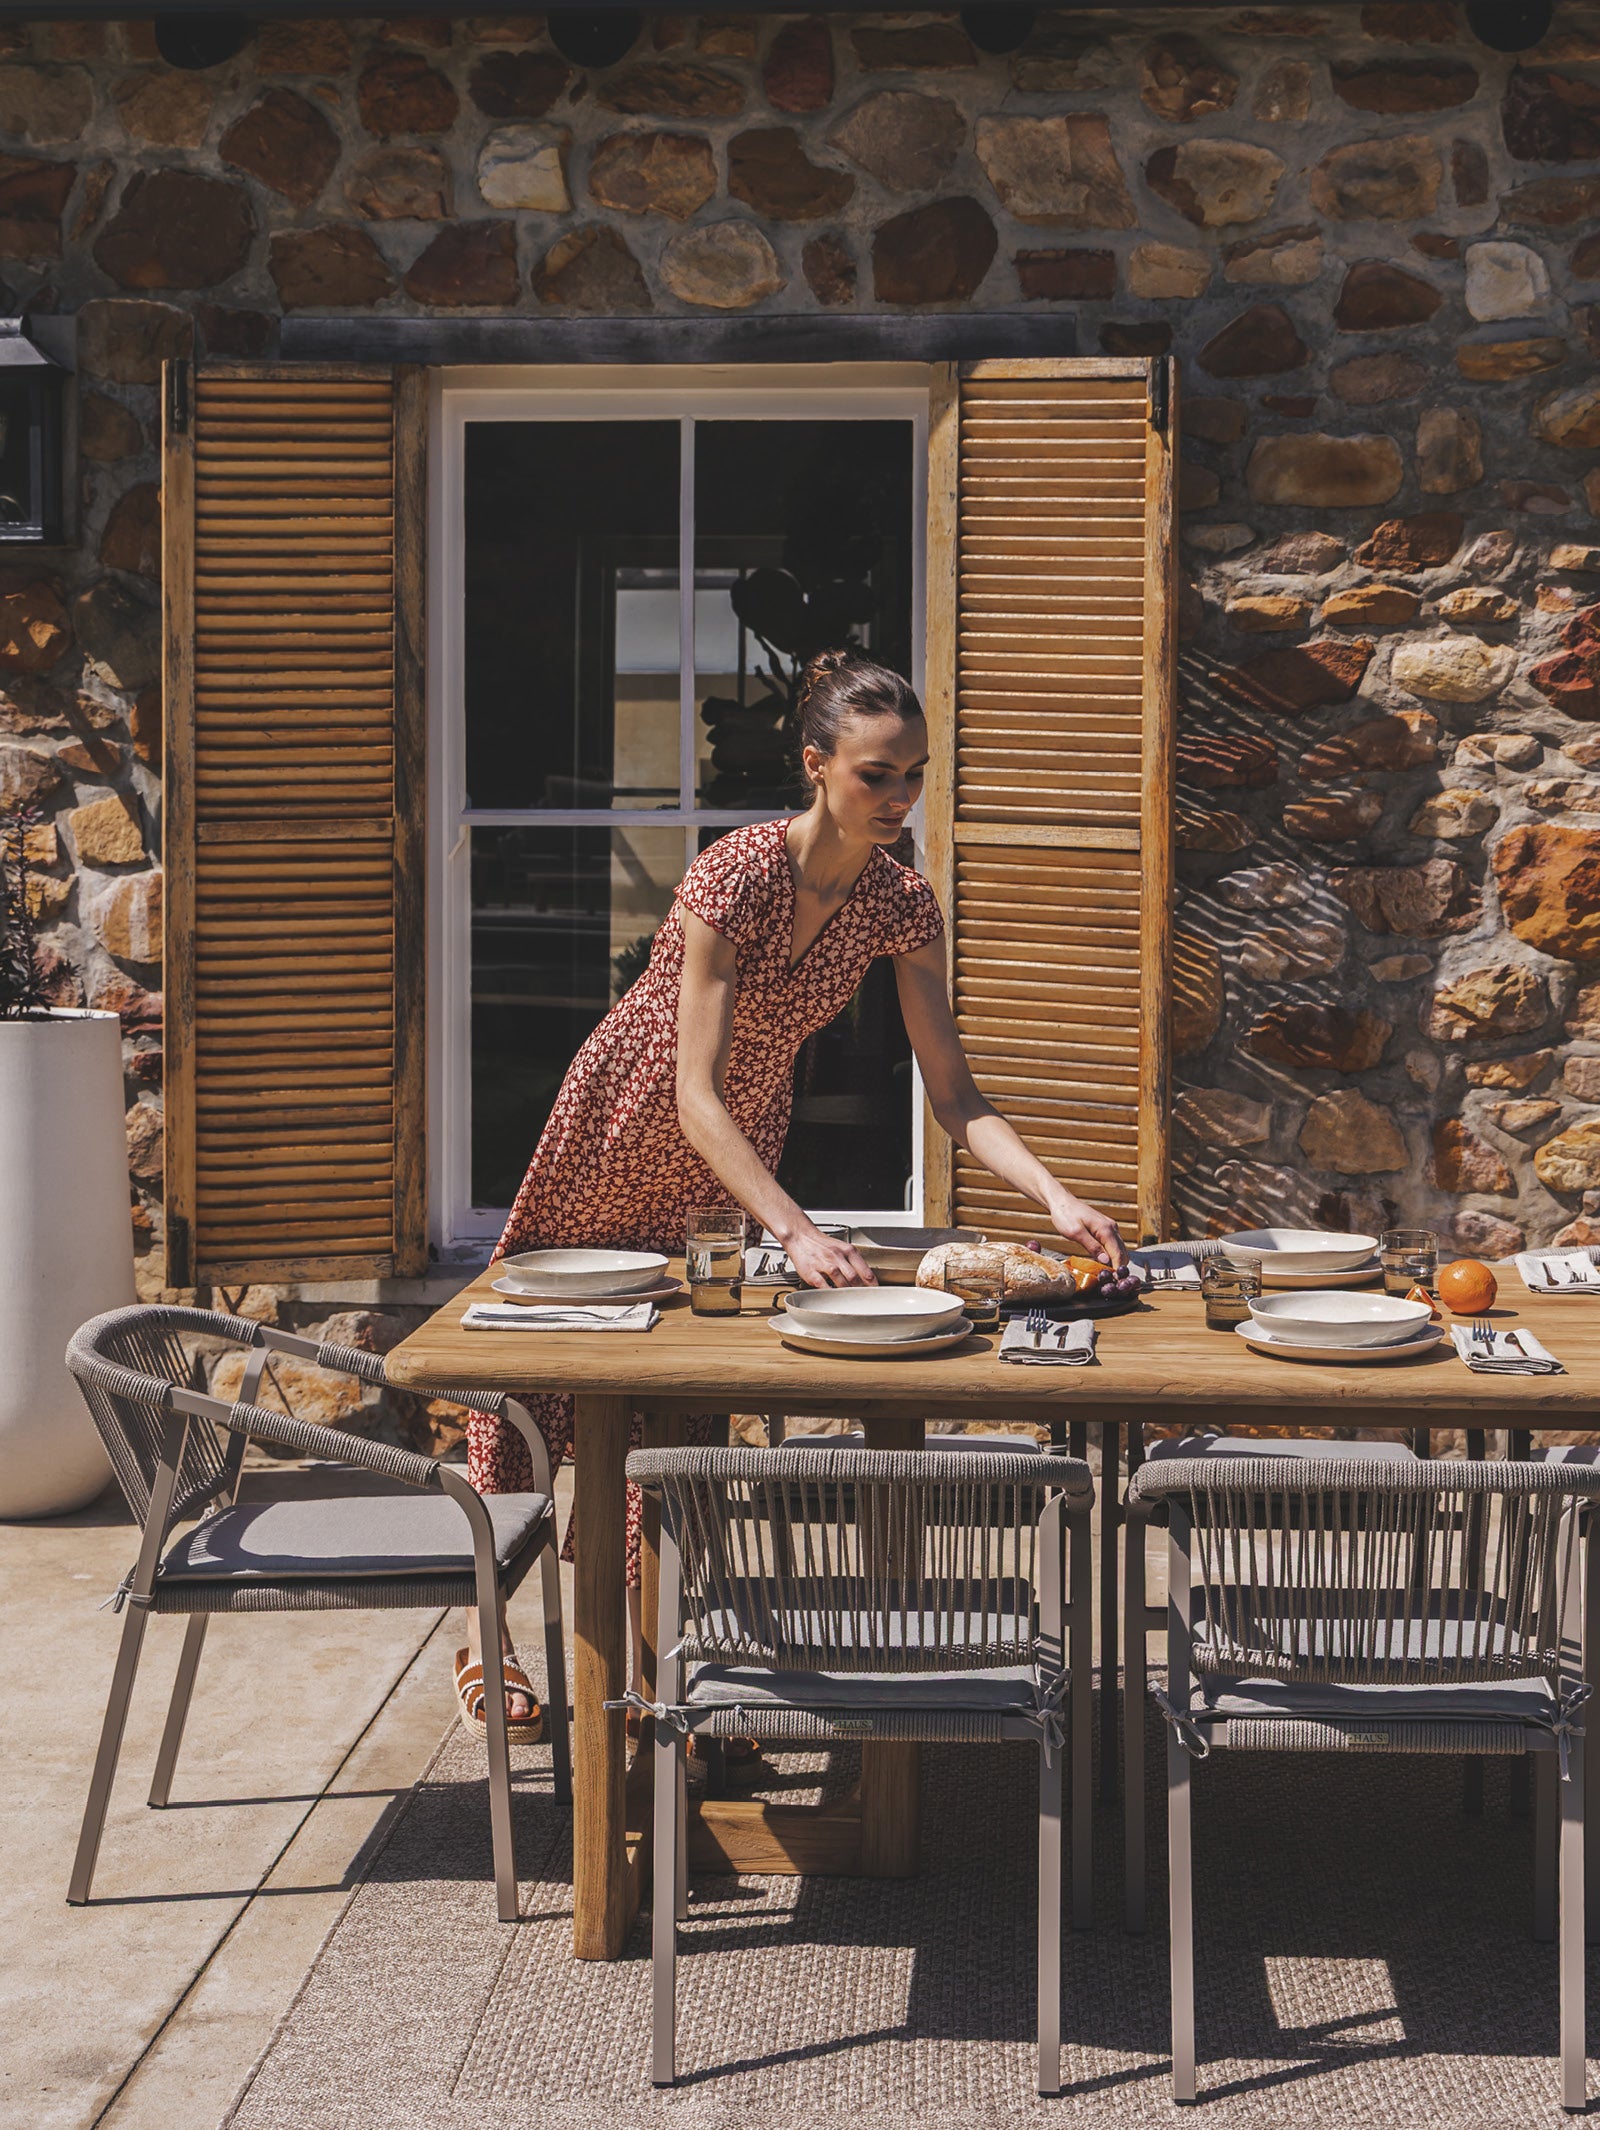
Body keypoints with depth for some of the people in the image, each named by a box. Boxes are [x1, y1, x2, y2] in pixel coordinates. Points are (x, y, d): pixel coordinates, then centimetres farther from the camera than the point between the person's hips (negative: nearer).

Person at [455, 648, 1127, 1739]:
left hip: (743, 1141, 4)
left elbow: (953, 1093, -16)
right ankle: (487, 1629, 24)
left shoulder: (904, 904, -18)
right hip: (627, 1120, -4)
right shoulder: (735, 876, -34)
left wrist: (1056, 1197, -31)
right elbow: (695, 1097, -37)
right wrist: (800, 1234, -46)